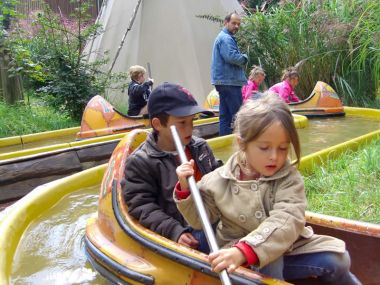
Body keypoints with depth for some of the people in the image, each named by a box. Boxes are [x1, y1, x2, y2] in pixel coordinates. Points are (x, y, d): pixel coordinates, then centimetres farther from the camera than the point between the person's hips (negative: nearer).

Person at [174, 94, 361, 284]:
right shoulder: (219, 180, -8)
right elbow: (200, 219, 3)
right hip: (239, 260, -2)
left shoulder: (289, 179, -12)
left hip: (286, 250, 2)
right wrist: (186, 189, -16)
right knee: (268, 263, -34)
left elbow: (286, 222, -28)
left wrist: (244, 251, -43)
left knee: (336, 257, -11)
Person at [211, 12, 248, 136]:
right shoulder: (226, 38, -12)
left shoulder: (223, 37, 22)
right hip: (229, 81, -11)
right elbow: (232, 57, -24)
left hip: (223, 82, 11)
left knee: (225, 115, 11)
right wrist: (244, 58, -6)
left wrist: (242, 58, 8)